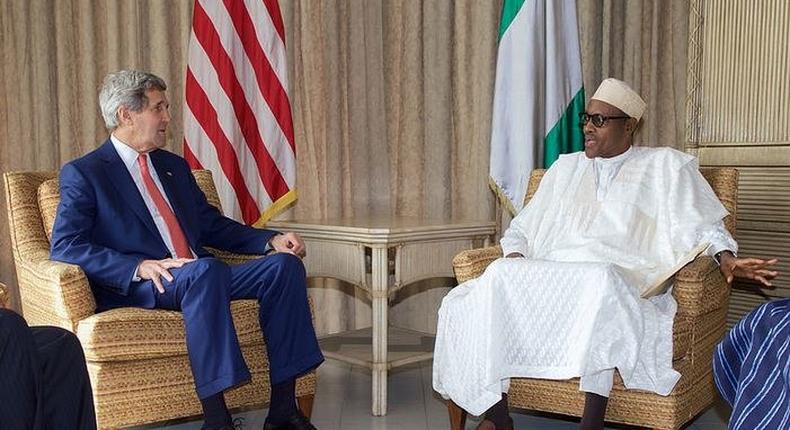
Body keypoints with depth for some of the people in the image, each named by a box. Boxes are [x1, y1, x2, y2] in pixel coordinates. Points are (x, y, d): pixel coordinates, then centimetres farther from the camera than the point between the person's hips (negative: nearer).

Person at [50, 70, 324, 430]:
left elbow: (212, 225, 25)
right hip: (137, 289, -7)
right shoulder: (83, 174, 2)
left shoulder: (174, 166, 23)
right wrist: (140, 266, -23)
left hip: (201, 279, 7)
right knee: (205, 269, -37)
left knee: (284, 264, -15)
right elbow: (65, 247, -9)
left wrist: (270, 240, 8)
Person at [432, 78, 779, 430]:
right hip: (550, 278, 3)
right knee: (499, 276, -29)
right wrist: (515, 257, 3)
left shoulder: (666, 166, 16)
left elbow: (698, 226, 8)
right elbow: (522, 228, 25)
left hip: (620, 279, -3)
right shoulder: (566, 168, 27)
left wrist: (725, 257, -13)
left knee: (601, 279, -40)